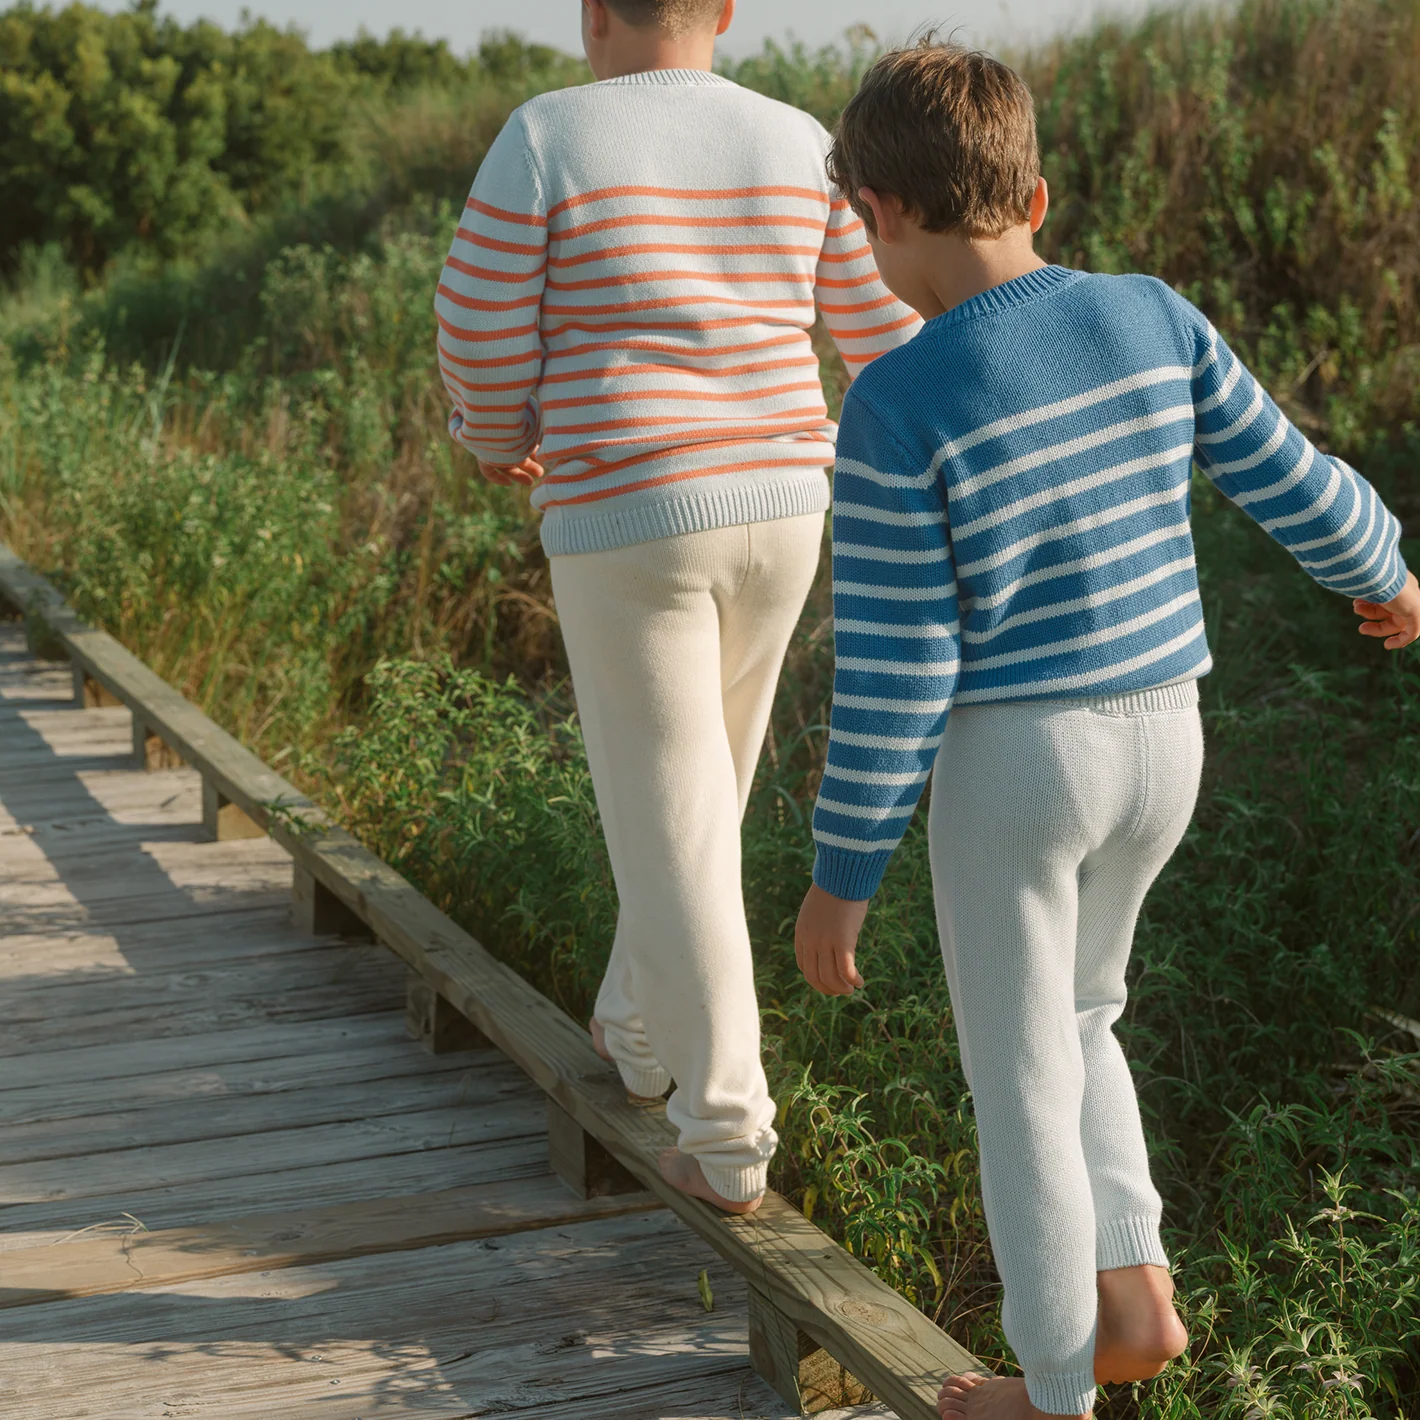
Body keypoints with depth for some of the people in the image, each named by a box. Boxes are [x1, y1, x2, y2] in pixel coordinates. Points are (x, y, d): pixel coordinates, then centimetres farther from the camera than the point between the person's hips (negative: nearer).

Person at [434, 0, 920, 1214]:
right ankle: (642, 1030, 44)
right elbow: (890, 328, 7)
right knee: (697, 780, 26)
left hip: (625, 528, -4)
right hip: (775, 513, 5)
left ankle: (728, 1142, 4)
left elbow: (482, 337, -4)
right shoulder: (801, 148, 2)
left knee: (670, 827, 4)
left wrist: (501, 443, 18)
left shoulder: (546, 138, -9)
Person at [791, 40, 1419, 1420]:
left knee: (1018, 1076, 11)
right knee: (1072, 1018, 27)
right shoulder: (1156, 321, -4)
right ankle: (1133, 1287, 17)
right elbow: (1294, 482, 6)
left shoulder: (898, 406, -17)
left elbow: (891, 673, -15)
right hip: (1164, 736, 5)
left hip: (1010, 760, -5)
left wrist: (842, 873, -5)